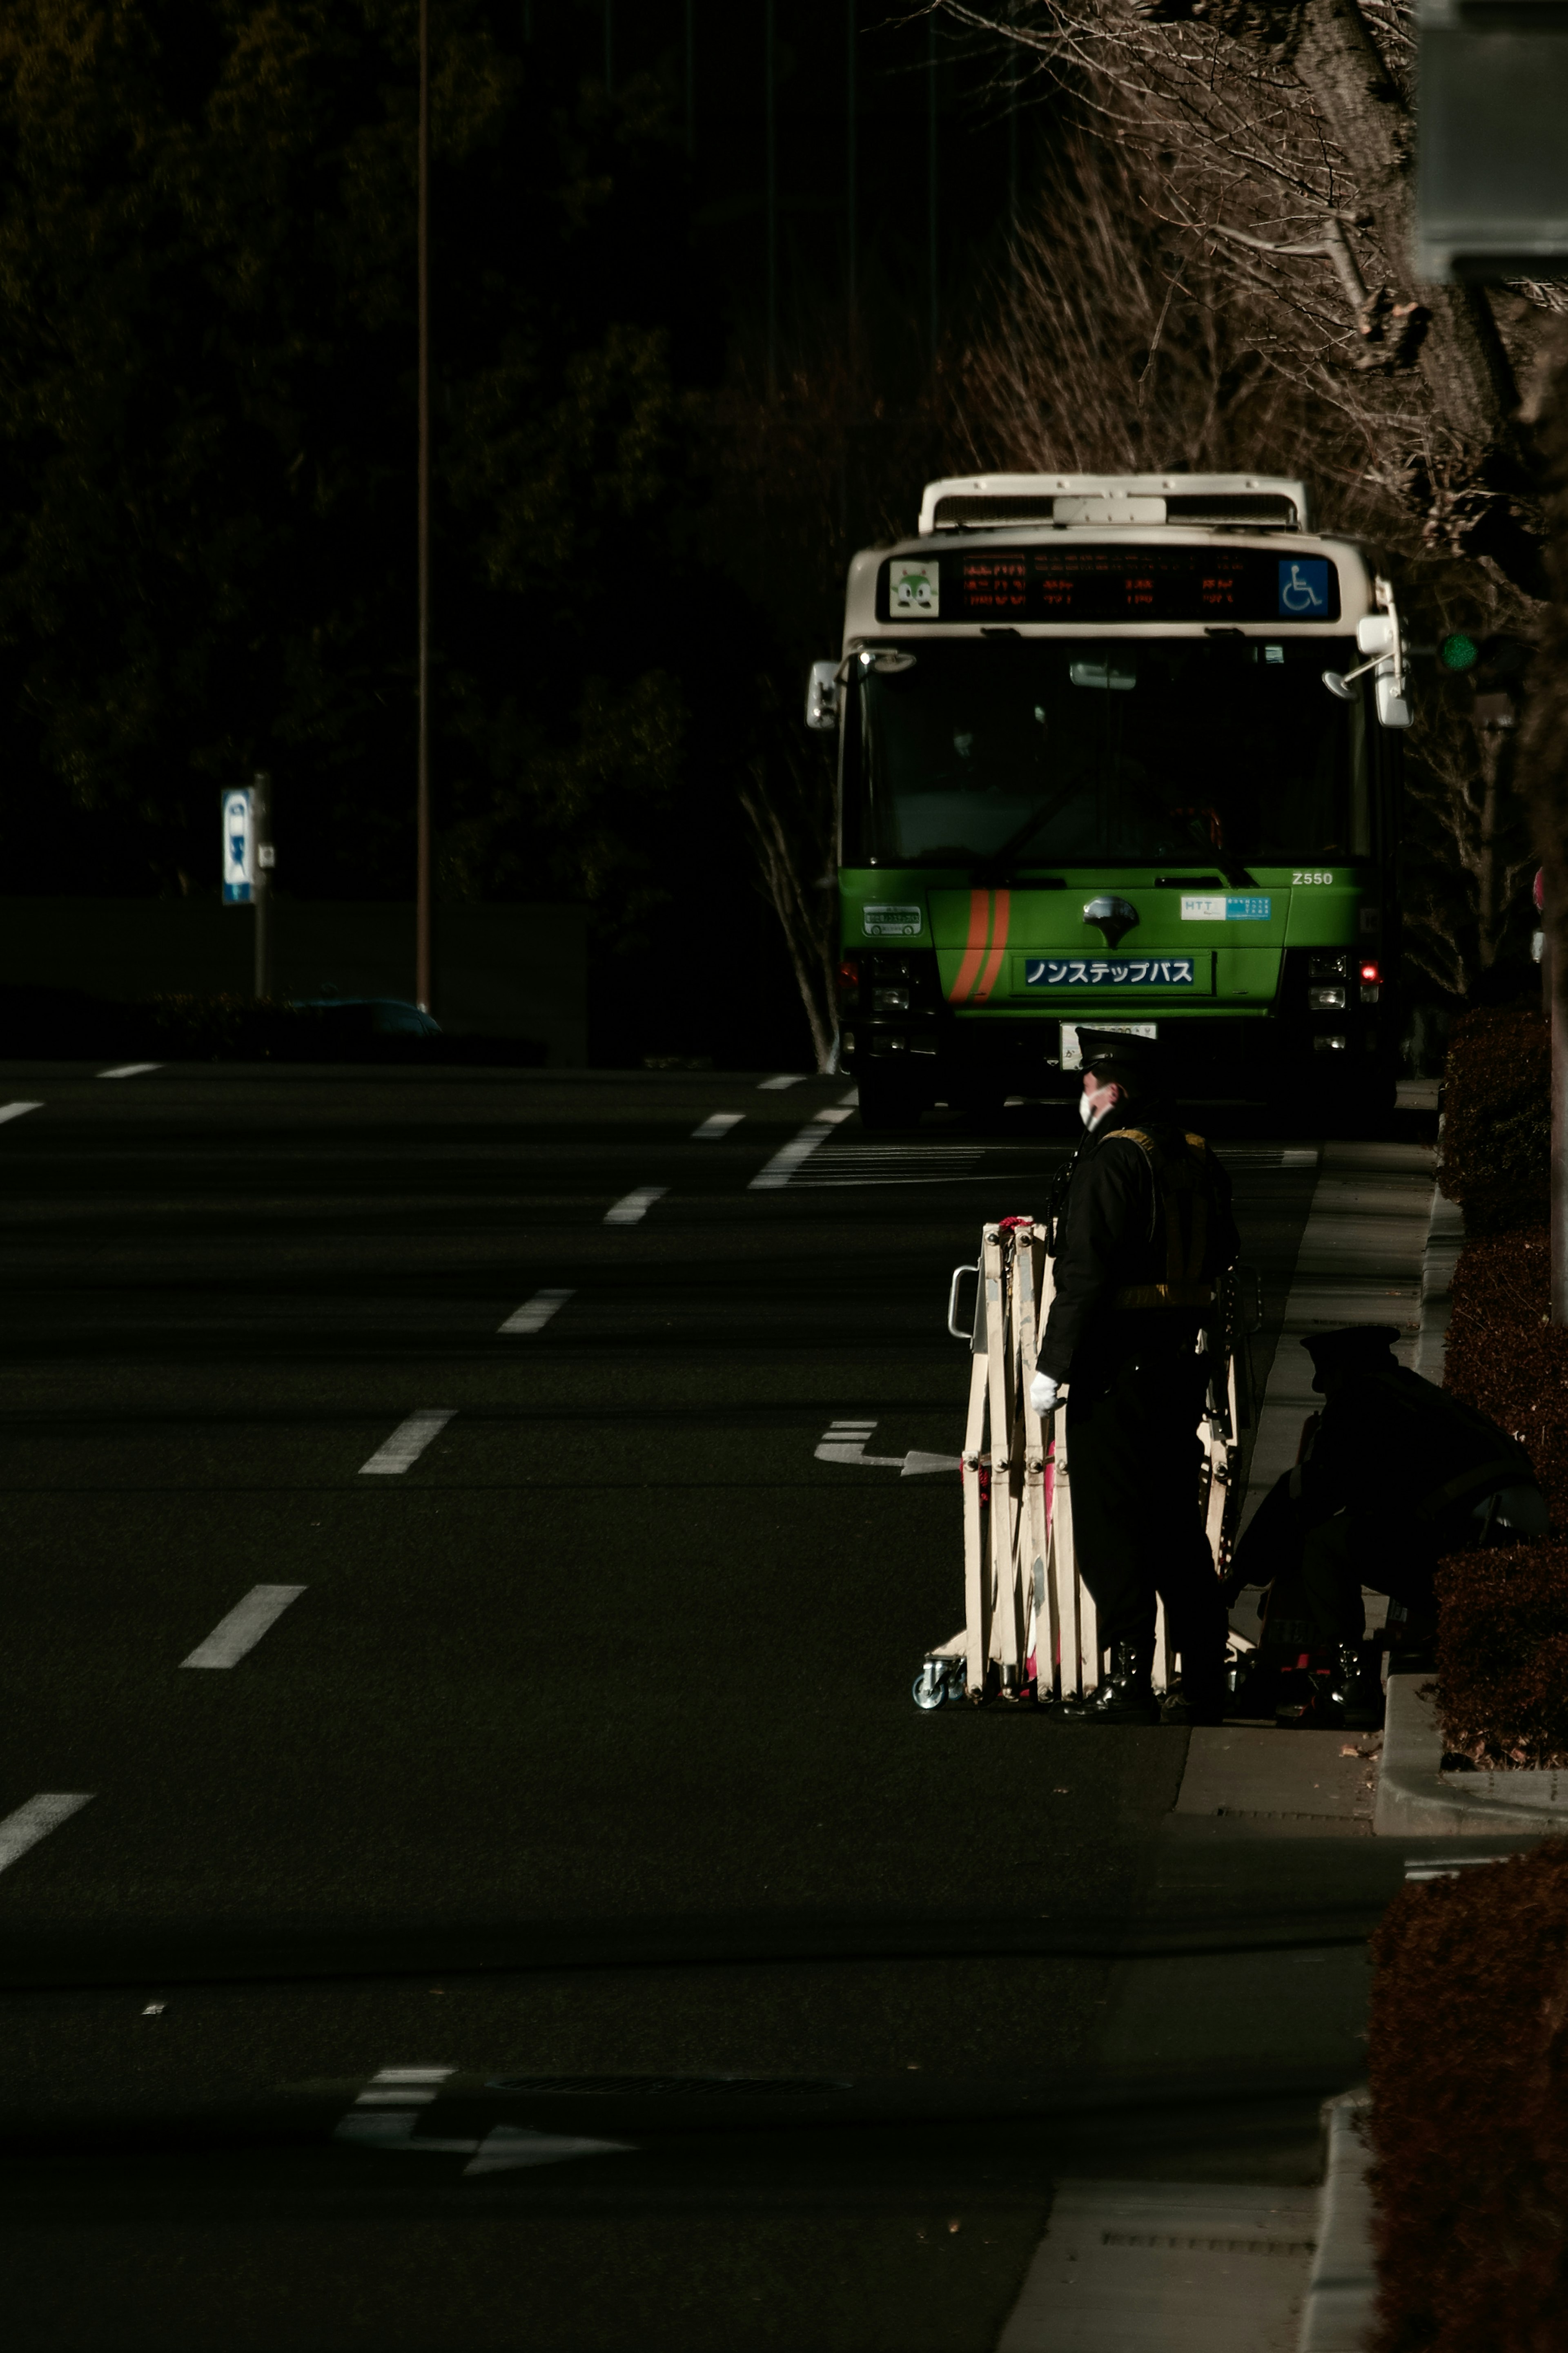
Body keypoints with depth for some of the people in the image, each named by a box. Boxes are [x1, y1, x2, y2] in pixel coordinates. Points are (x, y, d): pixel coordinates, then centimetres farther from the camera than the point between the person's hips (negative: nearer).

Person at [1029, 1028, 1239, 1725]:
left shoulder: (1110, 1160, -15)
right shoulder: (1198, 1160, 10)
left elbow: (1085, 1274, -19)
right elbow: (1221, 1256, 20)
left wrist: (1053, 1366, -16)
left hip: (1118, 1366, -8)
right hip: (1182, 1363, 8)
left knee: (1111, 1529, -4)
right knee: (1177, 1523, 14)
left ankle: (1129, 1684, -6)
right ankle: (1203, 1684, 16)